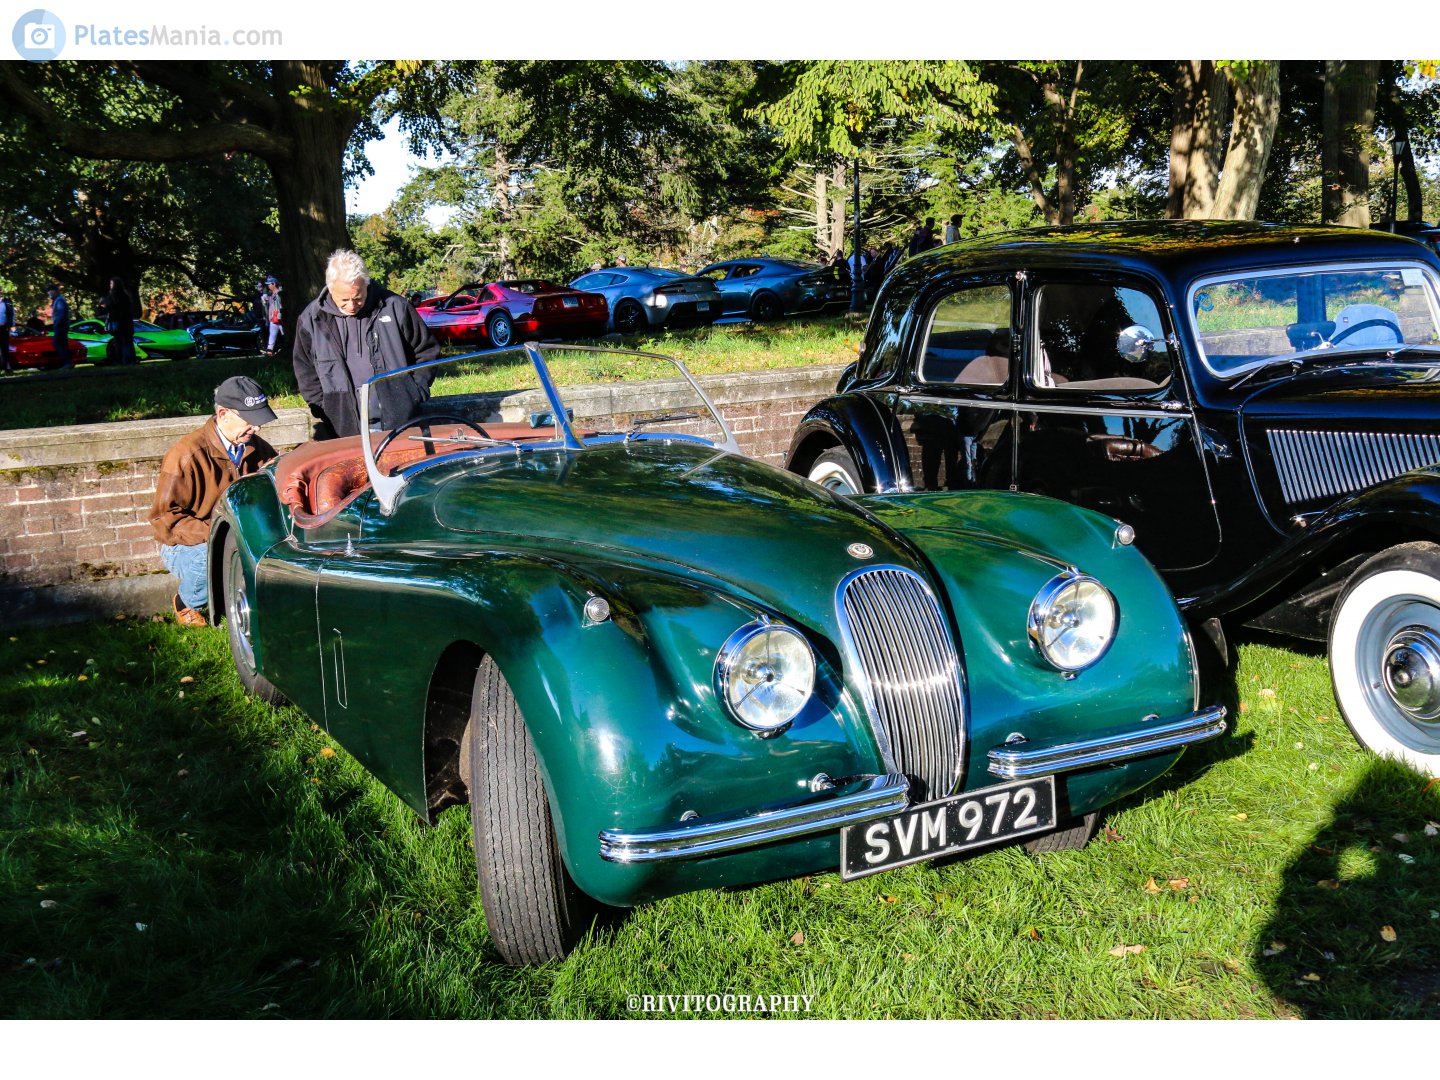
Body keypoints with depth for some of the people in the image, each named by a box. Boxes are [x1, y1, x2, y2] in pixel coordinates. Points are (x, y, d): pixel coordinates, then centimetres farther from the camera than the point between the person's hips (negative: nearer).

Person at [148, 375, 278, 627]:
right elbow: (164, 518, -16)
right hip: (186, 546, -5)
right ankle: (186, 604, -3)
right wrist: (212, 533, -30)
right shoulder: (186, 455, -18)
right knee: (211, 558, -39)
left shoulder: (256, 448, 1)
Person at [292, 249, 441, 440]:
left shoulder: (395, 307, 0)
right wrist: (325, 411, 2)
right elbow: (306, 373, 12)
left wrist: (416, 394, 0)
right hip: (345, 430, 0)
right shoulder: (312, 320, 3)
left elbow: (426, 352, 9)